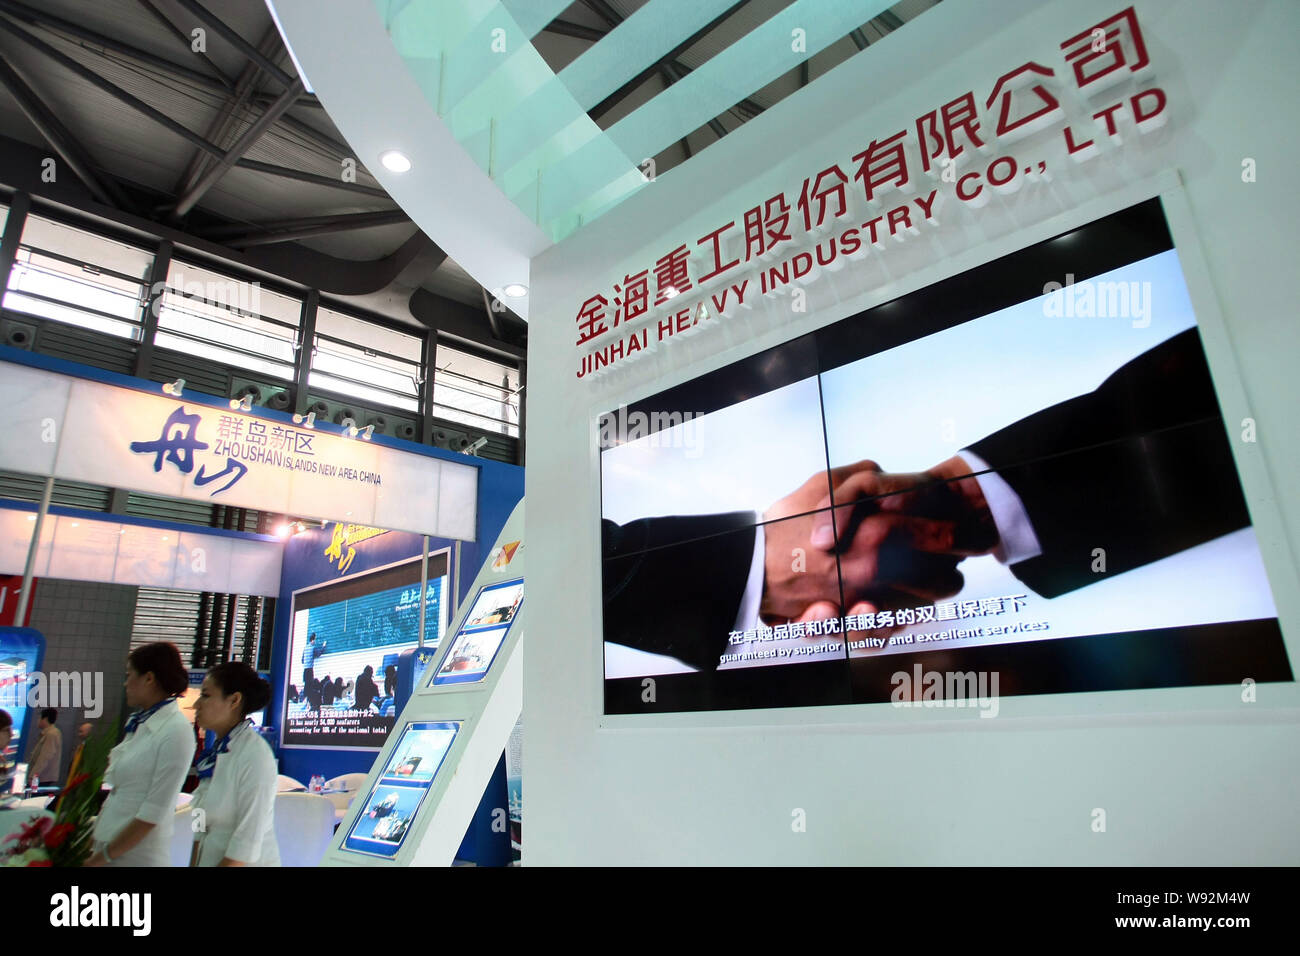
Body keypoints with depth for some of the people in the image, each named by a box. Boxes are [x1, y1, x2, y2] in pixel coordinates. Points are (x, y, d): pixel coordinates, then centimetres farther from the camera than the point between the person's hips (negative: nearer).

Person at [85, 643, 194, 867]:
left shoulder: (176, 732, -19)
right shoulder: (137, 723, 5)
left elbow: (152, 814, -18)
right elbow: (117, 790, 12)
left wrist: (100, 858, -12)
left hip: (137, 855, -7)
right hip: (105, 845, 7)